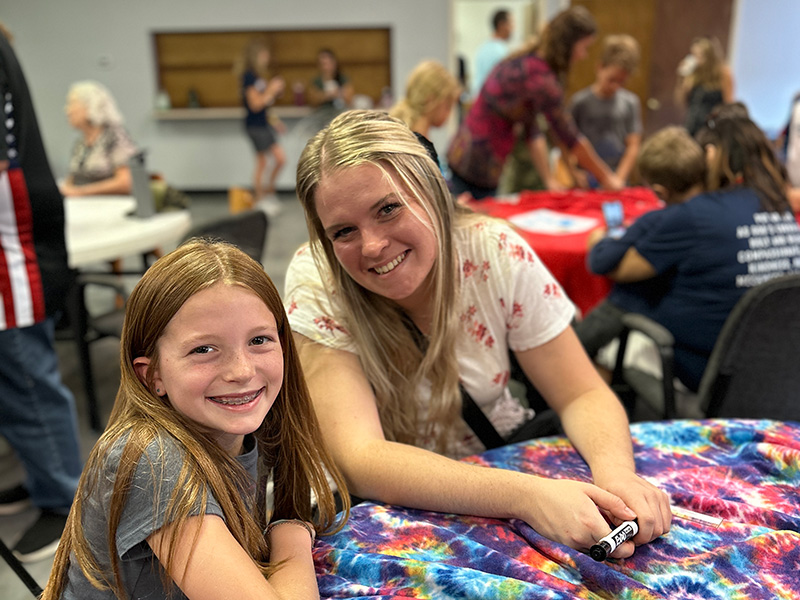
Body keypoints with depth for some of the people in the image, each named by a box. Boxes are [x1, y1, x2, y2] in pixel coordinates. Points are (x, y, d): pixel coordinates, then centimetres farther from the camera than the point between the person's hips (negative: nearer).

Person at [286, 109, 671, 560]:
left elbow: (583, 395, -10)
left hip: (503, 463, 4)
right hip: (387, 504, -3)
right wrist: (525, 495, -41)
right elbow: (359, 459, -29)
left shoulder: (497, 252, -15)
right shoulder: (315, 285, -21)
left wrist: (615, 472, -31)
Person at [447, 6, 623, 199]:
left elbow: (532, 130, 8)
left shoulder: (525, 60, 9)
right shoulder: (541, 77, -19)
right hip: (475, 165, -9)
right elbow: (570, 138, -13)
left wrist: (549, 180, 6)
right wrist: (606, 177, -1)